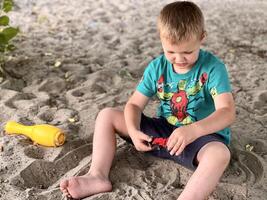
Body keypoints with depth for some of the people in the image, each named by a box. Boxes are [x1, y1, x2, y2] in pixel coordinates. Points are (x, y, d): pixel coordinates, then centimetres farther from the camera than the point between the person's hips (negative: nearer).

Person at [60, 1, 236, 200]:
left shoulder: (213, 67, -17)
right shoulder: (157, 67, -4)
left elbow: (227, 112, -27)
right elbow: (134, 104, -4)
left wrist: (193, 130, -45)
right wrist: (133, 131, -26)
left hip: (202, 136, -4)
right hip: (162, 132, 5)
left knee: (220, 153, -40)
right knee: (107, 115, -2)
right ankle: (98, 176, -17)